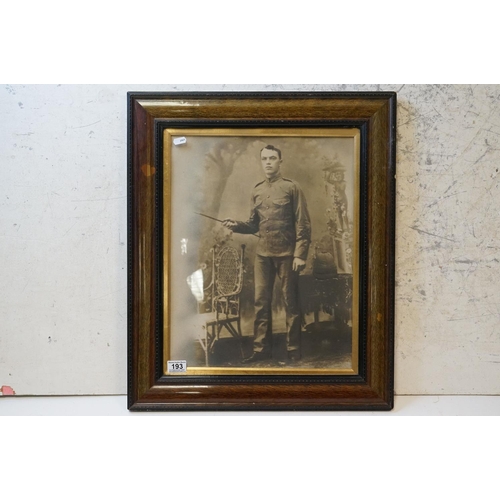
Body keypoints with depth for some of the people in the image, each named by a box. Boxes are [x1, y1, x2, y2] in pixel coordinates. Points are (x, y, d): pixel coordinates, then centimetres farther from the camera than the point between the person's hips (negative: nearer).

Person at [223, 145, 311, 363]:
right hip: (262, 254, 5)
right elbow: (254, 225, 15)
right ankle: (261, 348, 16)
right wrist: (236, 225, -5)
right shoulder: (256, 191, 13)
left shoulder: (291, 187, -2)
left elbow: (303, 223, -7)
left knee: (290, 302, 3)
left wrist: (300, 254, -14)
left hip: (287, 253, -5)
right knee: (261, 302, 6)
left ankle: (293, 350, 13)